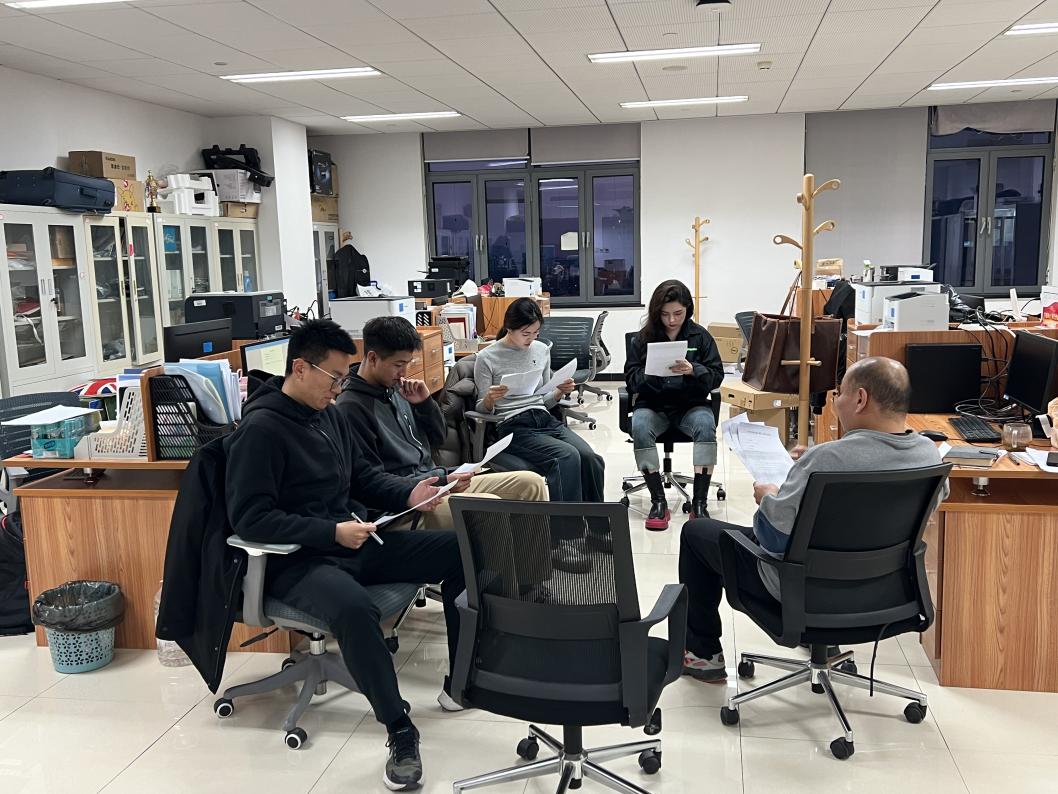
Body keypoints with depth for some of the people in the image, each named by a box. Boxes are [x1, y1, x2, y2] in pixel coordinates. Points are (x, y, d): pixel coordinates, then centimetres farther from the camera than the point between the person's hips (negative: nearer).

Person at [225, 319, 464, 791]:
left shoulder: (328, 413, 10)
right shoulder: (260, 428, -14)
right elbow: (249, 518, -18)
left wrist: (409, 495, 1)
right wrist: (331, 532, -23)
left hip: (355, 543, 8)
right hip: (297, 560, -8)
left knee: (459, 549, -5)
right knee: (354, 608, -40)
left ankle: (459, 681, 6)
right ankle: (400, 733, -21)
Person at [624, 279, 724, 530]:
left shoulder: (700, 336, 3)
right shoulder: (643, 338, 3)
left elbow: (717, 376, 0)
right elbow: (631, 379, 1)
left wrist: (693, 370, -21)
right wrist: (652, 372, -20)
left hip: (691, 404, 0)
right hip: (653, 405, 0)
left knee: (706, 425, -33)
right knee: (639, 427, -33)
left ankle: (699, 503, -28)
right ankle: (658, 502, -25)